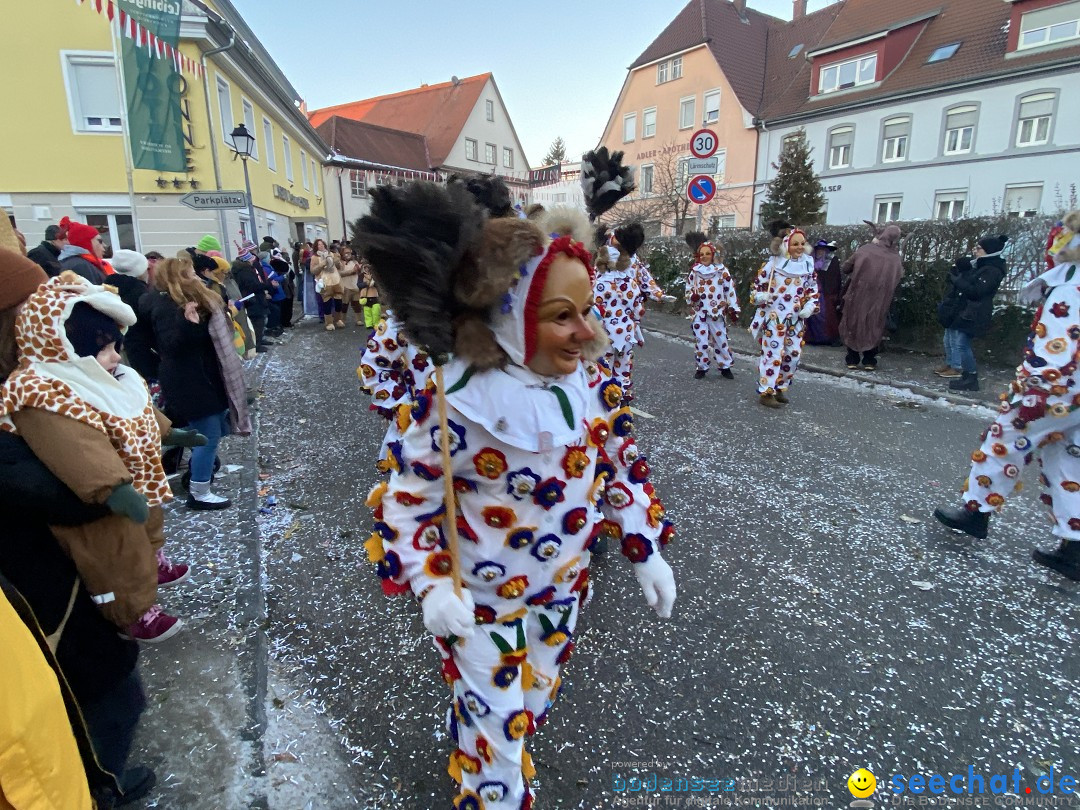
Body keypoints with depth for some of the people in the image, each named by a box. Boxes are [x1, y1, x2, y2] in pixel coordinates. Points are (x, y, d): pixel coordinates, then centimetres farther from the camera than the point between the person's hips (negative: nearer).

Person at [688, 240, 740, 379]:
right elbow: (688, 289, 12)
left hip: (717, 313, -2)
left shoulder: (722, 271, -4)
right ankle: (702, 367, 17)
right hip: (700, 312, 2)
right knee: (701, 341, 3)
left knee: (720, 340, 7)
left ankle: (725, 367, 21)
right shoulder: (695, 272, 4)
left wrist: (733, 309, -5)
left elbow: (730, 291, -3)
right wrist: (692, 296, -11)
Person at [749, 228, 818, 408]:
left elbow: (812, 289, 15)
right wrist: (759, 296, -19)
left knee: (794, 354, 9)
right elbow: (759, 283, 0)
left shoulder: (808, 265, 7)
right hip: (773, 317, -6)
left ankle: (780, 387, 25)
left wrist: (810, 306, 0)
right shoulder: (774, 263, -7)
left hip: (795, 319, 6)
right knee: (773, 353, -9)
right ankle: (766, 392, -1)